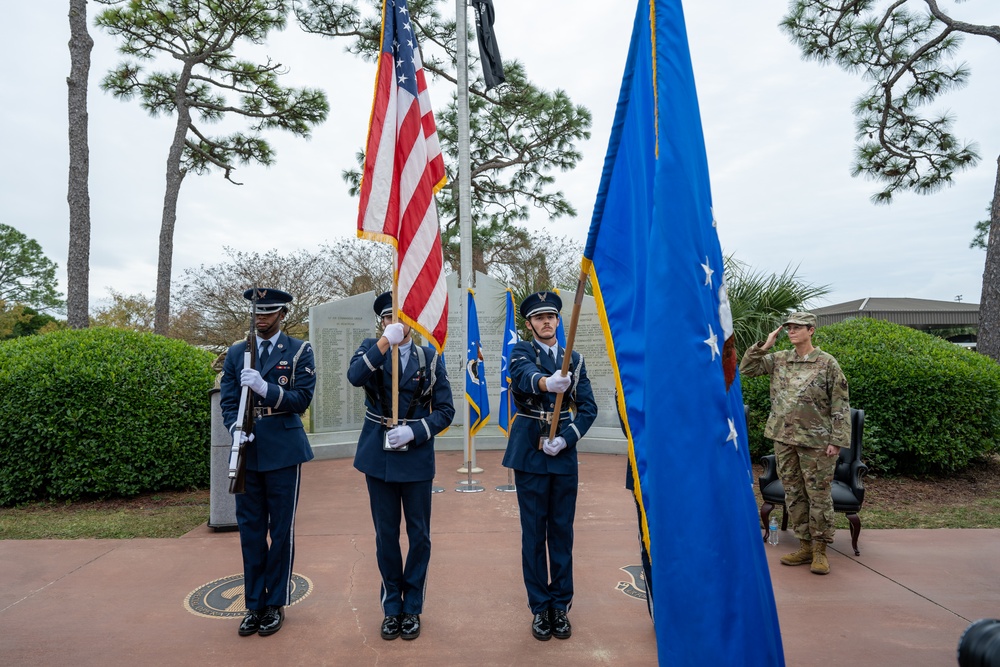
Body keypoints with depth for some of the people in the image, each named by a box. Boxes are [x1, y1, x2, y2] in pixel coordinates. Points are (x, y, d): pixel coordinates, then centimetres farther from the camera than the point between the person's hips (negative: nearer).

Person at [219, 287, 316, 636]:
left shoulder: (299, 351, 0)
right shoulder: (236, 352, 10)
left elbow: (302, 399, -8)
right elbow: (228, 401, 7)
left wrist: (265, 388, -22)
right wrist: (236, 427, -13)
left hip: (284, 451, -3)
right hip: (247, 451, 3)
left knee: (281, 530, 5)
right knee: (250, 530, 9)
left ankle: (276, 603, 19)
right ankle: (254, 603, 23)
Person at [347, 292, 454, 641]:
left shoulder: (429, 357, 0)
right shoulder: (371, 348, 2)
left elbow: (445, 410, -2)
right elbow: (354, 377, -21)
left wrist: (414, 432, -15)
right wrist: (384, 343, -31)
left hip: (416, 457, 0)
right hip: (379, 456, 1)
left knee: (419, 534, 8)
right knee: (386, 535, 10)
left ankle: (412, 607, 25)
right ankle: (391, 606, 27)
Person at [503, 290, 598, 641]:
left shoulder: (574, 359, 9)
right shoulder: (522, 352, -1)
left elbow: (588, 407, 5)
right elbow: (524, 375, -25)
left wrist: (566, 438, -11)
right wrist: (547, 382, -48)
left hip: (564, 456, 3)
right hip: (530, 455, -3)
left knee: (562, 532, 10)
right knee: (534, 533, 5)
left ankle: (560, 605, 23)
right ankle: (539, 607, 18)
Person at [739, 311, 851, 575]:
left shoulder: (827, 363, -5)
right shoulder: (779, 360, 8)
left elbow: (840, 405, -5)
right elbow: (746, 369, 9)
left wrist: (836, 441, -11)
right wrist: (764, 346, -1)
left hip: (815, 442, -5)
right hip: (784, 439, 5)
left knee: (819, 496, 2)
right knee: (793, 494, 11)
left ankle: (819, 551, 14)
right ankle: (804, 546, 22)